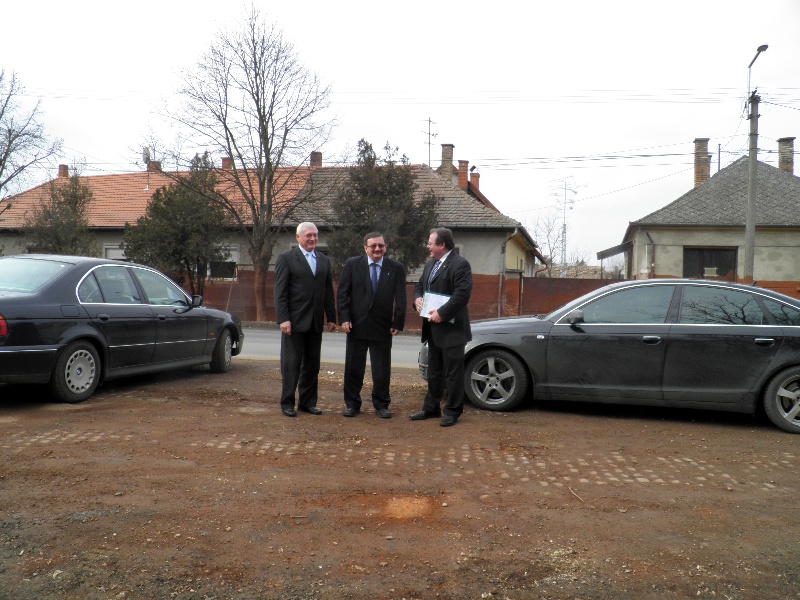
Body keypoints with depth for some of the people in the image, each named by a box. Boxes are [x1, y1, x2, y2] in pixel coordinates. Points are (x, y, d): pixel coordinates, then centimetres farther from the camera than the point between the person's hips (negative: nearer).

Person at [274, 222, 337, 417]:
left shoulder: (324, 261, 14)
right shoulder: (286, 258, -1)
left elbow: (328, 292, 16)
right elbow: (280, 291, -6)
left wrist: (331, 318, 10)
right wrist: (283, 319, -14)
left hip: (315, 322, 5)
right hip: (294, 321, -5)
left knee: (312, 364, 10)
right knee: (291, 363, 1)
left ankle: (307, 402, 20)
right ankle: (287, 403, 12)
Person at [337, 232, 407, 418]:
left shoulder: (396, 268, 0)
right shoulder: (352, 264, 0)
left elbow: (400, 298, 0)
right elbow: (342, 293, 0)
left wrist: (398, 323, -7)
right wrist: (344, 318, -9)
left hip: (383, 327, 0)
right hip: (356, 325, 0)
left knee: (382, 369, 7)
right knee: (353, 367, 9)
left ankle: (381, 405, 22)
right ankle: (352, 403, 22)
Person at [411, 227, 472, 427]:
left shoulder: (460, 264, -13)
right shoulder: (430, 264, 15)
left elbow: (462, 294, -22)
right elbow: (419, 286, 25)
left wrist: (441, 313, -23)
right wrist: (417, 298, 2)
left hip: (451, 328, -9)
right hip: (433, 328, 9)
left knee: (453, 372, 1)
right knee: (433, 371, 17)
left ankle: (452, 411, 11)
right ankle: (431, 408, 28)